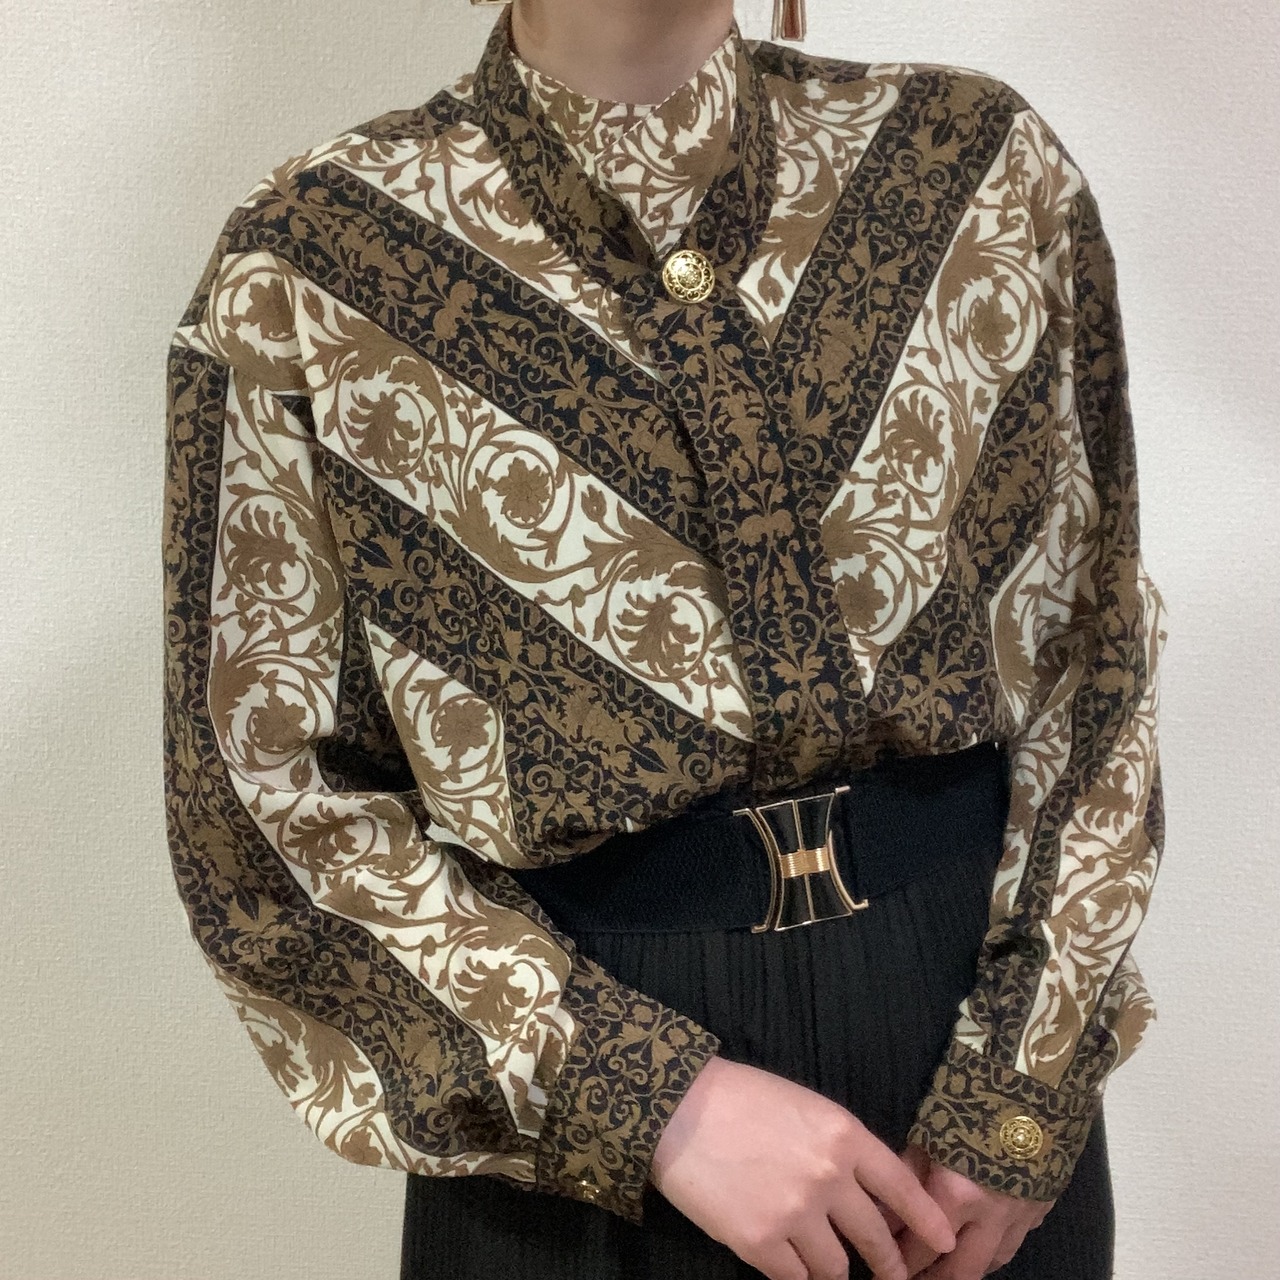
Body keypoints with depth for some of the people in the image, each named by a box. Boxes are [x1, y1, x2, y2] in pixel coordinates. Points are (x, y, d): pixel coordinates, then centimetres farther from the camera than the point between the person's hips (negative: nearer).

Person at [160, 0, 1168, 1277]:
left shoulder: (989, 165, -4)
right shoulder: (312, 265, -11)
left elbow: (1096, 648, 0)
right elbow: (260, 794, -9)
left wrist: (1028, 1085, -8)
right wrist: (652, 1098, -15)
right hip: (572, 1107, -2)